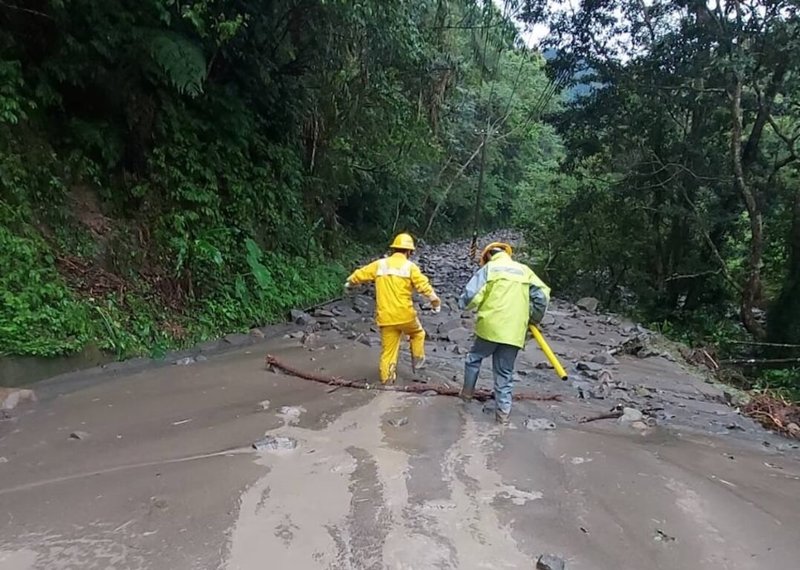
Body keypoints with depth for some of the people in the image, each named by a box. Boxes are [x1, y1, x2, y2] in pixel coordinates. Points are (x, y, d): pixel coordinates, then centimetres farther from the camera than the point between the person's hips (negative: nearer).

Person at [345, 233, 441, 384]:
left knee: (388, 348, 11)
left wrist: (349, 283, 35)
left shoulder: (380, 264, 5)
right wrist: (436, 302, 2)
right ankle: (417, 361, 31)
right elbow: (424, 286, -9)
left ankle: (387, 378, 13)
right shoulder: (409, 266, -4)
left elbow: (360, 274, 15)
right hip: (405, 314, -2)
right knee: (417, 333, 28)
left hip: (385, 317, 3)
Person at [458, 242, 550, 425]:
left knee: (474, 359, 22)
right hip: (514, 332, 3)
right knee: (505, 373, 11)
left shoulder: (488, 268, 2)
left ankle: (467, 392, 33)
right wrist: (534, 320, 17)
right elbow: (543, 295, 5)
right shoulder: (524, 270, 13)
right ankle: (503, 412, 10)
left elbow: (471, 296, -8)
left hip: (490, 327, -2)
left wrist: (463, 304, 15)